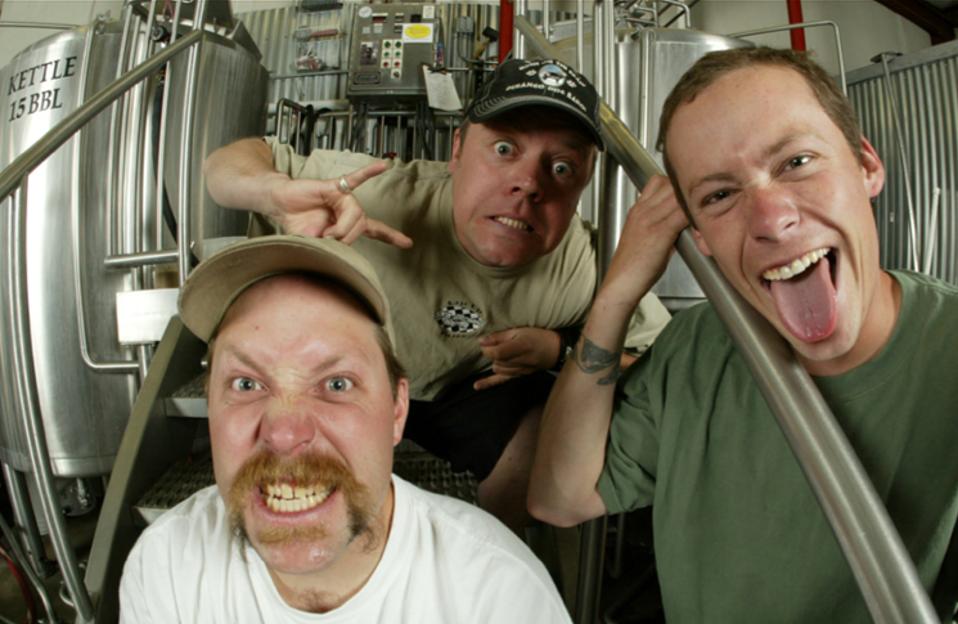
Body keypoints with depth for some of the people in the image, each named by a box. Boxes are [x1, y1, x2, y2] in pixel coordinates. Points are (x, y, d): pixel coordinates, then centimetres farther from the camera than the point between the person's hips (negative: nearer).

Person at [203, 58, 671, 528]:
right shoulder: (383, 196, -34)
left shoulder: (586, 268, -27)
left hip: (473, 385, 2)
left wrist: (557, 348, -28)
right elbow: (225, 164, -26)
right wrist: (276, 191, -52)